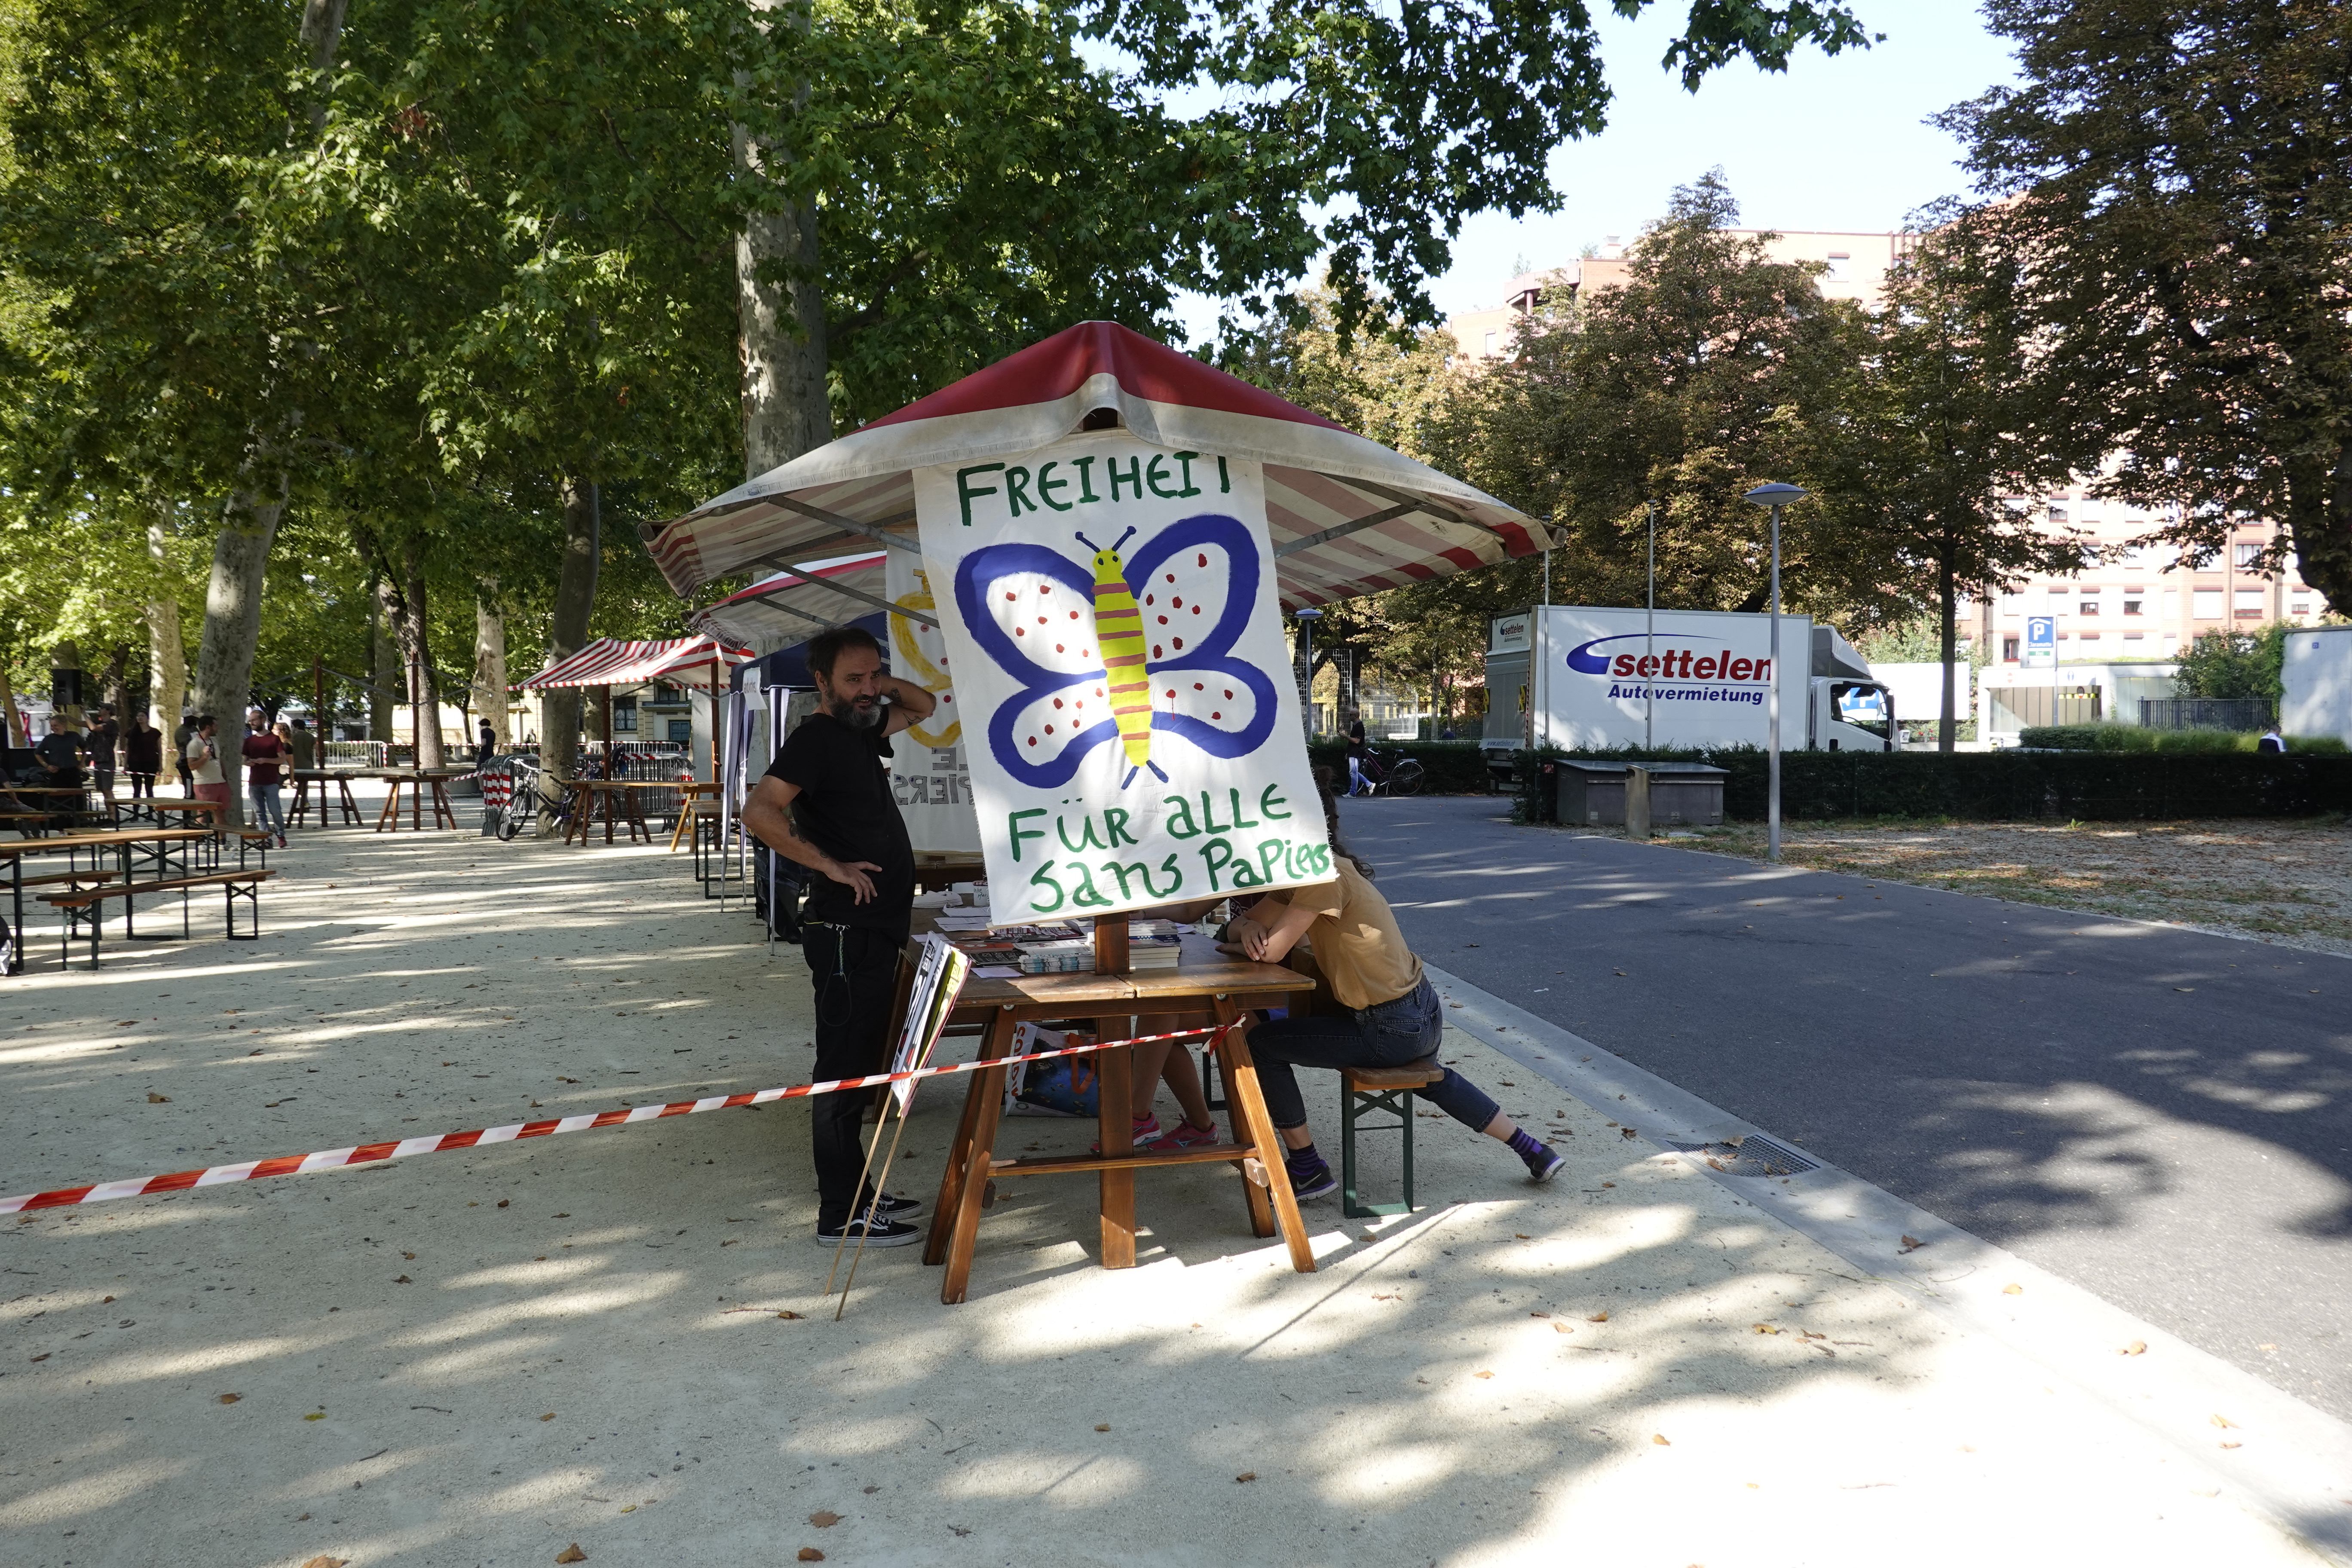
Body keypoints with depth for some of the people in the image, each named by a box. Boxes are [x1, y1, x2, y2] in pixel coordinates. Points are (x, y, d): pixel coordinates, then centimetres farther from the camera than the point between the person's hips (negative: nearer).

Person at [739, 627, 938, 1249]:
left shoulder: (861, 729, 14)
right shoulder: (815, 738, -13)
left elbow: (924, 706, 30)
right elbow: (760, 813, -26)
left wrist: (885, 683, 10)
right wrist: (833, 866, -22)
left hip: (877, 931, 10)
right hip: (846, 934, -10)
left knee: (860, 1069, 16)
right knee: (843, 1072, -4)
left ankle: (856, 1195, 26)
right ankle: (840, 1218, 2)